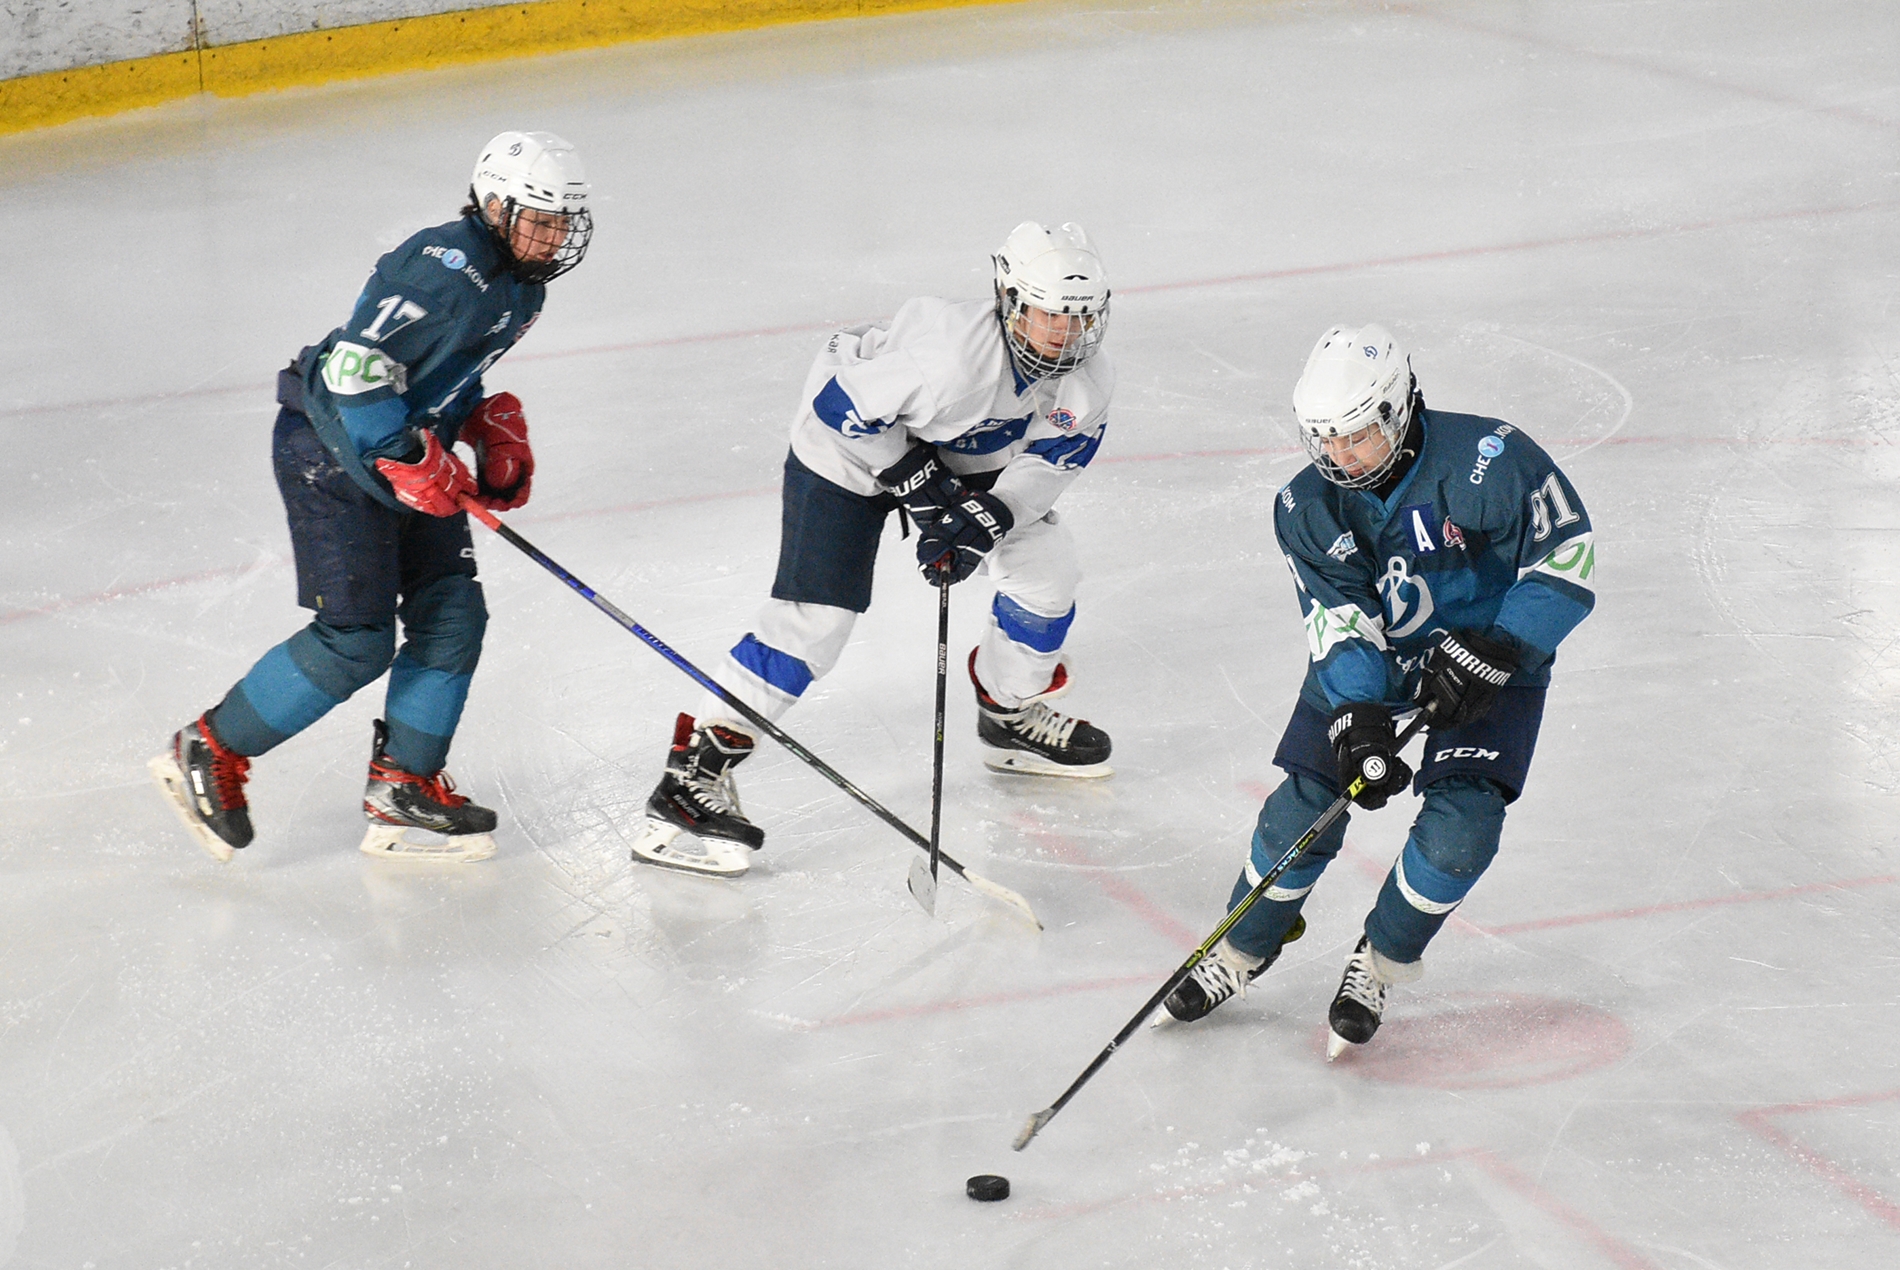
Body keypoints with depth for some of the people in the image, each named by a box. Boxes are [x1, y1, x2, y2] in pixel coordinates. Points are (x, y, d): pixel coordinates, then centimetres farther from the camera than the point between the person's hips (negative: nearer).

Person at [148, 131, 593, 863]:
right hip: (333, 448, -10)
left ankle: (403, 788, 12)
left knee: (453, 615, 3)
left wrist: (495, 425, 11)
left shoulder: (522, 287, 8)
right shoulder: (446, 266, -24)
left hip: (412, 451, 10)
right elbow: (357, 366, -30)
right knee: (356, 641, -11)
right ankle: (207, 752, 3)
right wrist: (409, 461, -29)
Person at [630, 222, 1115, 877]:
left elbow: (1050, 458, -10)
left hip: (968, 458, 7)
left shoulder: (1085, 378, -19)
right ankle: (695, 769, -15)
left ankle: (1012, 715, 30)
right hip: (851, 443, -7)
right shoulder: (950, 351, -40)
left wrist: (988, 519, -26)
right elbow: (842, 405, -31)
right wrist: (916, 484, -28)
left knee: (1046, 567, 3)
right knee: (814, 618, -17)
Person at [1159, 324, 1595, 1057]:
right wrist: (1357, 720, -34)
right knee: (1304, 809, -7)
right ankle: (1241, 953, 17)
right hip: (1367, 663, 3)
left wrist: (1489, 654, -28)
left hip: (1494, 655, -3)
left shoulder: (1488, 461, -28)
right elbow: (1339, 620, -18)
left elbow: (1566, 557, -22)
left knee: (1460, 825, -18)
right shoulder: (1309, 506, -15)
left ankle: (1380, 963, 7)